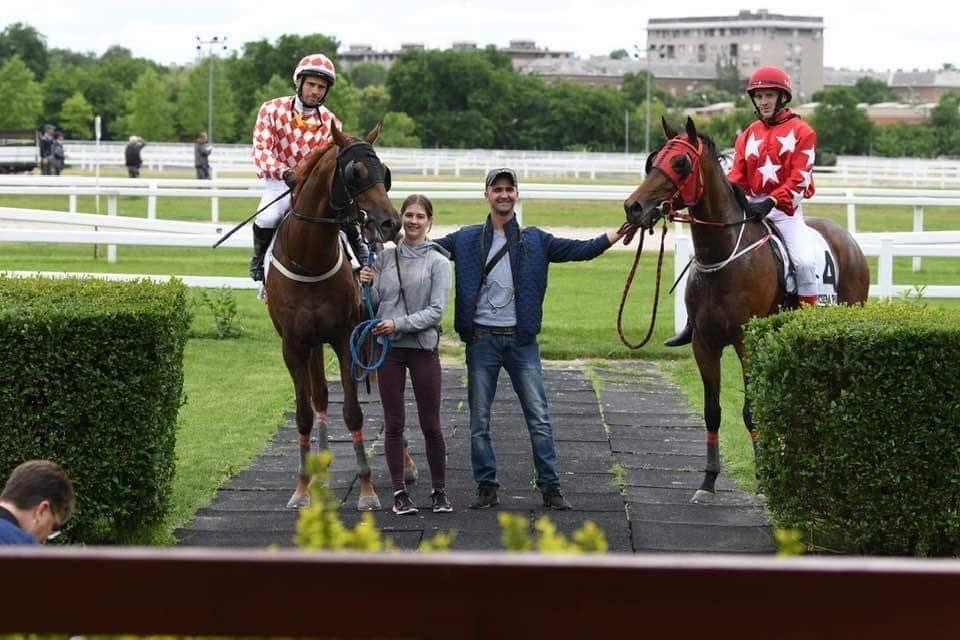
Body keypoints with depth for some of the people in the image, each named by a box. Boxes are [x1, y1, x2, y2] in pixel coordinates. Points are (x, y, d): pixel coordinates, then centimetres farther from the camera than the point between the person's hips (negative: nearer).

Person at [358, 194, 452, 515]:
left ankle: (439, 491, 13)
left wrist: (399, 323, -19)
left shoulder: (438, 261, -2)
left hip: (423, 348, -3)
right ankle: (400, 492, 11)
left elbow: (436, 311, -9)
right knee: (393, 423, 4)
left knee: (431, 425, 2)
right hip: (389, 348, 3)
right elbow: (374, 305, 12)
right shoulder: (385, 258, 7)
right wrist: (366, 285, -7)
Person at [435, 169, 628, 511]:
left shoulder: (535, 240, 5)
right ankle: (487, 488, 14)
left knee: (539, 418, -1)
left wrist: (618, 234, -15)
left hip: (521, 340, 0)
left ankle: (551, 489, 3)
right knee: (479, 421, 5)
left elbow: (580, 249, -2)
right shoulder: (466, 240, 6)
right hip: (482, 339, 1)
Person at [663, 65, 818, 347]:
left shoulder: (801, 132, -3)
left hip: (786, 209, -5)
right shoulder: (748, 135, 12)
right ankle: (695, 322, 3)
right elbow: (736, 176, 9)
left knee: (804, 260, -27)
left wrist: (770, 203, -25)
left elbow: (799, 180, -12)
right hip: (751, 207, 5)